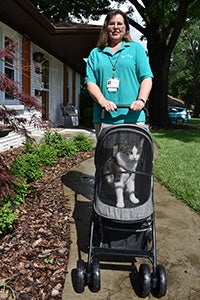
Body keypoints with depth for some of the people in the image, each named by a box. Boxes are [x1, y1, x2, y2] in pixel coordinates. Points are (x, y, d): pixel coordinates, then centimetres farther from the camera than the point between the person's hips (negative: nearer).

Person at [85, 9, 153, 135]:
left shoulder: (136, 48, 14)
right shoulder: (95, 53, 16)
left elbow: (147, 78, 5)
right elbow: (90, 82, 6)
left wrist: (141, 100, -13)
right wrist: (103, 101, -13)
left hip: (132, 117, -1)